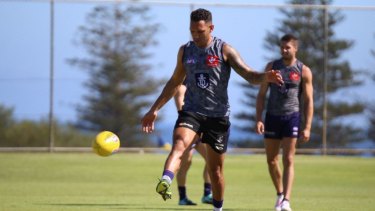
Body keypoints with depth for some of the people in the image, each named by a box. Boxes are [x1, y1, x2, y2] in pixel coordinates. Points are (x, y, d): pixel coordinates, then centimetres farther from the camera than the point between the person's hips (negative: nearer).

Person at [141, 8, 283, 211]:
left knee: (215, 169, 4)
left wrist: (265, 77, -33)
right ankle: (165, 183, -52)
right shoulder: (185, 51, 9)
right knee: (179, 144, -29)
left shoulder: (224, 50, -2)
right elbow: (174, 82, 21)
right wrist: (154, 110, 19)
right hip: (191, 111, 2)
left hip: (218, 115, -2)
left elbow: (249, 74, -10)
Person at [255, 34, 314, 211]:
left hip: (292, 117, -3)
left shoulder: (303, 71, -1)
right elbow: (261, 94, 6)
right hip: (272, 116, 3)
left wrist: (307, 127, -8)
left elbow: (308, 101, -1)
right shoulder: (272, 67, 5)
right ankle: (280, 193, 29)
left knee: (288, 161, -11)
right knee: (271, 160, 9)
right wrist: (259, 119, -5)